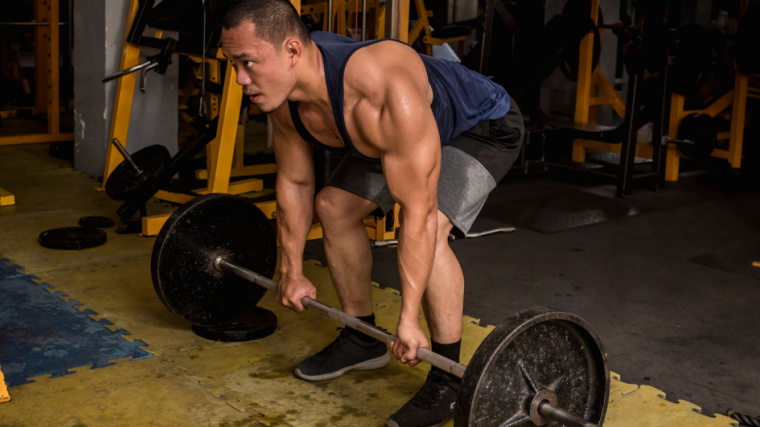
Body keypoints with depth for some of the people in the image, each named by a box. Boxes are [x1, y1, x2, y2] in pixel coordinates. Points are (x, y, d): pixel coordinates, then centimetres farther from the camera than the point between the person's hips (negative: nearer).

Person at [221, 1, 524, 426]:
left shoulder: (385, 95, -44)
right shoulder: (284, 89, -18)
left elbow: (418, 211, -39)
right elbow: (295, 182, -3)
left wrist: (409, 319, -35)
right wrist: (292, 272, 3)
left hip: (484, 127, -8)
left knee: (431, 224, -29)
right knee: (333, 207, 5)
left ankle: (449, 378, -12)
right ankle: (363, 340, 21)